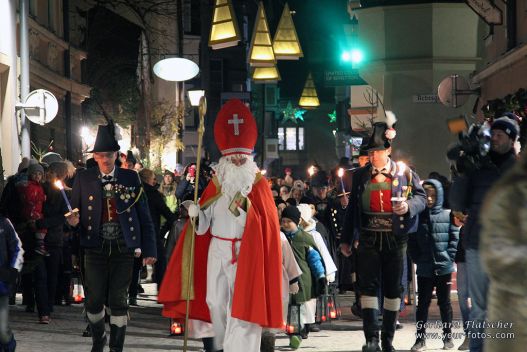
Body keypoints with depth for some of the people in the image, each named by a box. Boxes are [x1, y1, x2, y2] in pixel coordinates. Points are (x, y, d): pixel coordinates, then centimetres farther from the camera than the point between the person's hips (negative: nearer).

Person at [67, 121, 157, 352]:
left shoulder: (130, 178, 4)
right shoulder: (83, 179, 5)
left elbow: (144, 216, 4)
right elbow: (75, 211, 10)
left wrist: (149, 249, -1)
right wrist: (73, 220, -15)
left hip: (123, 247, -1)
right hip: (95, 247, 1)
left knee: (118, 300, -1)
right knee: (94, 299, 2)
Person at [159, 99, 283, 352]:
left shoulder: (259, 184, -3)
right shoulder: (217, 183, 7)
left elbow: (266, 223, -14)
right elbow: (203, 226, 7)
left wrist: (246, 208, -28)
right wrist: (196, 214, -13)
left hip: (245, 252, -4)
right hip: (217, 250, 4)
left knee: (241, 303, -7)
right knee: (215, 302, 4)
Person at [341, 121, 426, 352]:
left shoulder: (404, 173, 2)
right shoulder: (360, 175, 8)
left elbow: (422, 198, 5)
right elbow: (352, 208, 12)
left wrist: (409, 206, -17)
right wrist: (346, 239, 10)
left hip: (395, 238, 0)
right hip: (368, 238, 1)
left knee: (393, 288, 5)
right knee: (368, 285, -9)